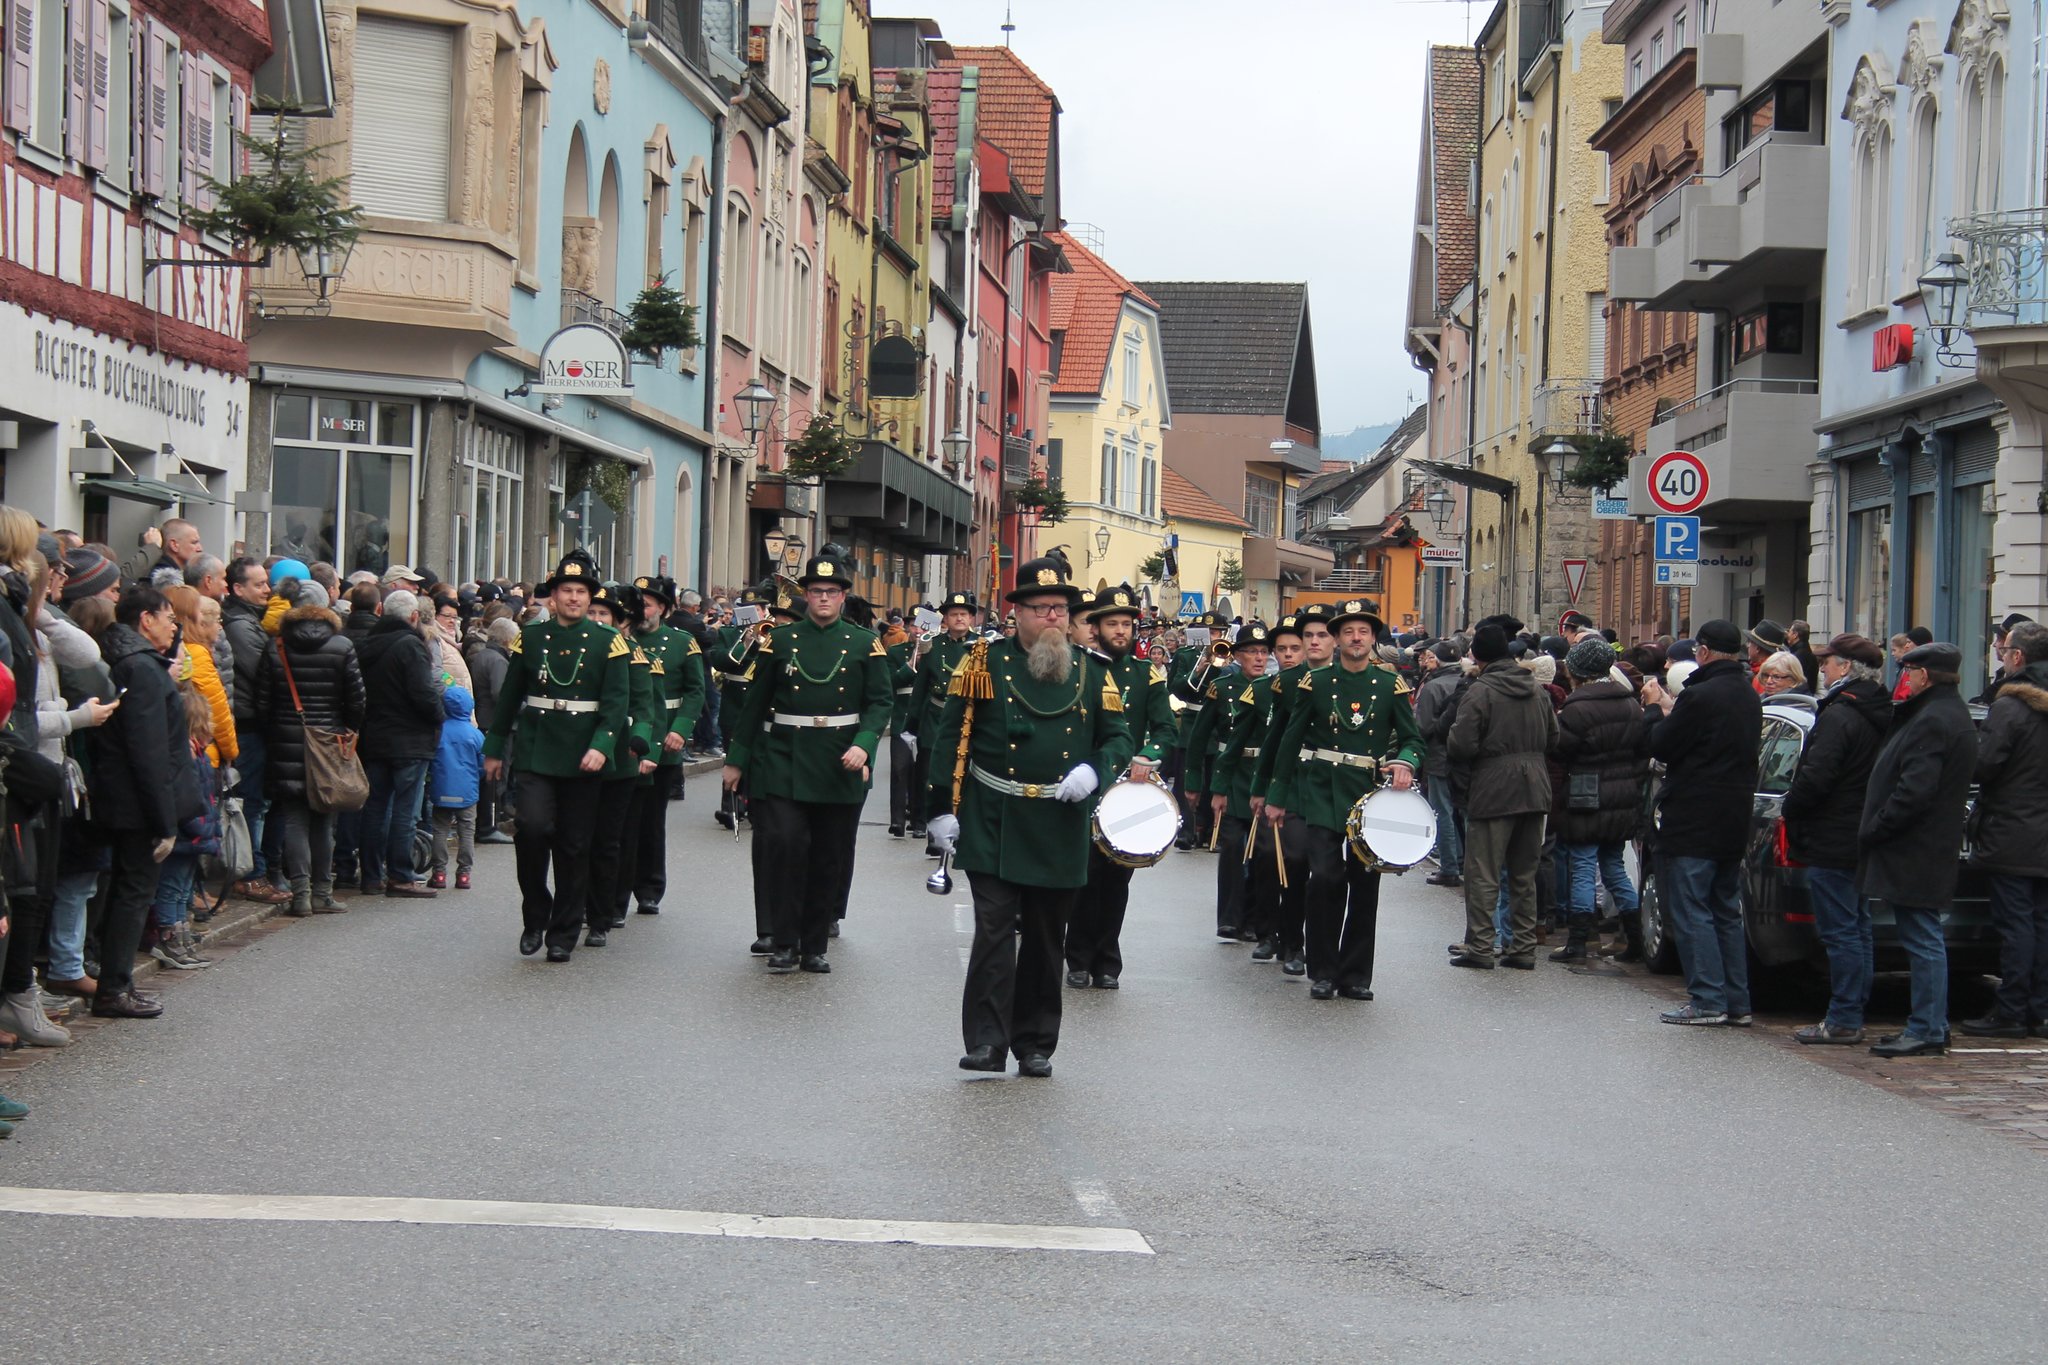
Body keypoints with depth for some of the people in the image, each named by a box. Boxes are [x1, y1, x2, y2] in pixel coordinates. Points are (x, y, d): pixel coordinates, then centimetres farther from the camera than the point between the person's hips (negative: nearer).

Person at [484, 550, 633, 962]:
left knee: (574, 846, 4)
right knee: (532, 827, -18)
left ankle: (563, 933, 15)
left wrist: (601, 746, -20)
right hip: (536, 753, 0)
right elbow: (510, 696, 12)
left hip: (581, 757, 0)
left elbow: (616, 701, -6)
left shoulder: (607, 642, 1)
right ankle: (535, 915, 2)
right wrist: (494, 748, 12)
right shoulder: (531, 638, 6)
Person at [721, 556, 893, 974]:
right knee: (785, 843, -15)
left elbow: (881, 702, 2)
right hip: (783, 764, -1)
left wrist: (863, 744, -15)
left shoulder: (865, 645, 5)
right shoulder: (779, 641, 5)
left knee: (829, 858, 5)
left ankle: (814, 946, 16)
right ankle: (785, 942, -4)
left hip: (840, 768, 1)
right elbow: (755, 702, 8)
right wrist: (737, 759, 7)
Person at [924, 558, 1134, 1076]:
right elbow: (951, 737, 1)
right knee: (994, 931, -9)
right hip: (994, 827, -3)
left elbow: (1118, 738, 10)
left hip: (1060, 833, 3)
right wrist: (941, 809, -4)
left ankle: (1035, 1044, 18)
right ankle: (986, 1042, -7)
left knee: (1045, 939, 9)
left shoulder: (1092, 674, 7)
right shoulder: (986, 663, 0)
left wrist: (1093, 770, -12)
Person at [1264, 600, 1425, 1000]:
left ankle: (1356, 975, 13)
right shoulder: (1316, 682, 3)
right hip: (1323, 796, -2)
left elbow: (1412, 739, 8)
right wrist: (1276, 797, 8)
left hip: (1371, 795, 2)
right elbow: (1291, 740, 8)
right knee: (1326, 876, -13)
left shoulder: (1391, 685, 5)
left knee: (1365, 884, 4)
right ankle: (1323, 972, -2)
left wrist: (1405, 763, -16)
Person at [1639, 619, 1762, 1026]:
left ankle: (1707, 999, -6)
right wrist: (1670, 710, 18)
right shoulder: (1750, 698, 10)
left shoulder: (1701, 695, -19)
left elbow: (1660, 747, -12)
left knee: (1691, 911, -3)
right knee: (1726, 911, 15)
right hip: (1734, 820, 9)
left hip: (1694, 821, -9)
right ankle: (1737, 1001, 15)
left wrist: (1655, 708, 5)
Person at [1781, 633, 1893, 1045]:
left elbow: (1816, 777, -23)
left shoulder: (1839, 715, -18)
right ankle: (1853, 1014, 20)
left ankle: (1842, 1021, -4)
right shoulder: (1879, 714, 11)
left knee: (1839, 932, -6)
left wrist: (1789, 810, -5)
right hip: (1863, 838, 10)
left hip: (1831, 841, -10)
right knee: (1855, 929, 14)